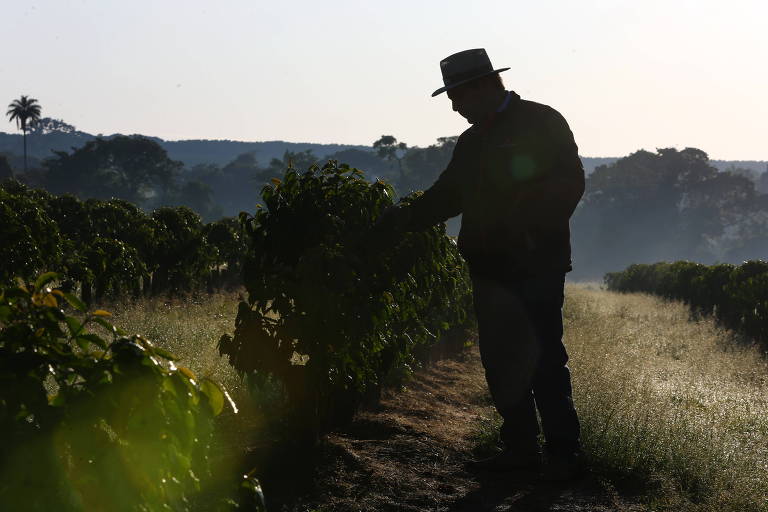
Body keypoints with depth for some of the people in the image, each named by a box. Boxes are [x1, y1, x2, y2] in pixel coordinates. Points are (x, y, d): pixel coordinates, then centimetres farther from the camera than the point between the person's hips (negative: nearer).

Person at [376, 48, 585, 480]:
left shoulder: (542, 122, -4)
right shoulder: (472, 141, 18)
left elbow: (569, 182, -11)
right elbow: (447, 195, 22)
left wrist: (533, 228, -21)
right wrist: (408, 218, 12)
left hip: (537, 264, -7)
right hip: (490, 267, 7)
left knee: (543, 358, -7)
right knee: (500, 359, 7)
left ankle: (564, 452, 0)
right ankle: (521, 448, 15)